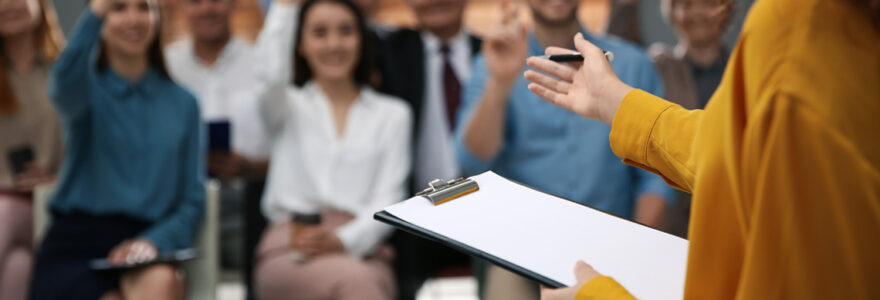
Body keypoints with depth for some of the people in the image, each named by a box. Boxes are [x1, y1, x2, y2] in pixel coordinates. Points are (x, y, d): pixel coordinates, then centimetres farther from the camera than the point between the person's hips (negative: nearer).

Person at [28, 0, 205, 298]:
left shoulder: (182, 103, 14)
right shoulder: (87, 88, 8)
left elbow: (193, 201, 10)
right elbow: (66, 78, -20)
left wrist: (153, 241, -11)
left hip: (146, 243, 1)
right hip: (76, 243, -1)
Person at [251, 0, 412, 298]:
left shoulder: (393, 114, 19)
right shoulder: (288, 106, 20)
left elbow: (388, 200, 6)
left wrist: (342, 241, -13)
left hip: (361, 251, 1)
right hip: (288, 252, -1)